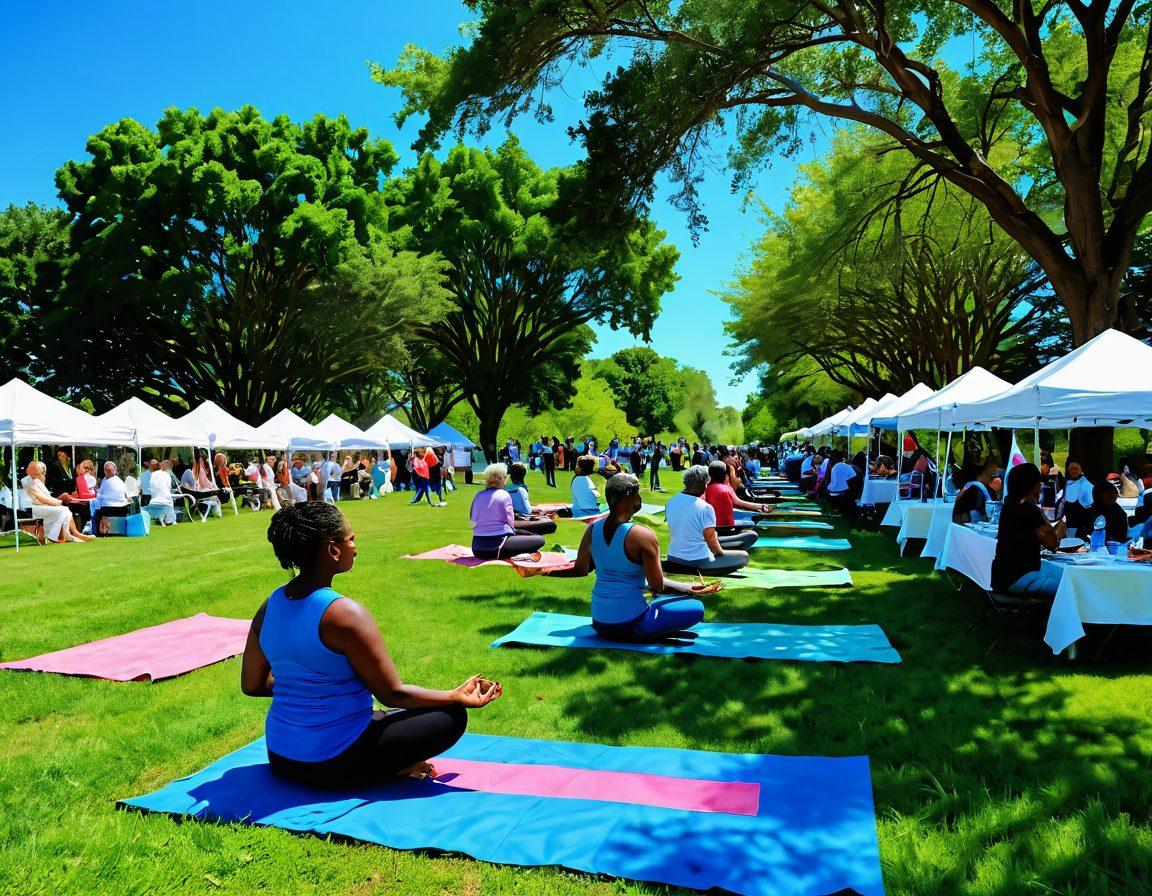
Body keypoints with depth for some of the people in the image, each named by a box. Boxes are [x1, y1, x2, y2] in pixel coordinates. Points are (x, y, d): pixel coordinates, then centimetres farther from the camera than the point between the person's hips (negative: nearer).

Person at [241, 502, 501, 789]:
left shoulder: (269, 606, -1)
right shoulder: (345, 614, -23)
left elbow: (252, 685, 9)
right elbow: (392, 694, -16)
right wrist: (458, 696, -4)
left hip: (280, 760, 7)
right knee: (451, 716, 0)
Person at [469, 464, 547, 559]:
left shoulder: (479, 495, 8)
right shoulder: (504, 495, -7)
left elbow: (472, 519, 11)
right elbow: (510, 522, -5)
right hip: (497, 545, -7)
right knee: (539, 540, -6)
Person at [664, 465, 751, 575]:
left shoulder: (670, 502, -1)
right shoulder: (705, 508, -19)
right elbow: (710, 538, -17)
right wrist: (721, 552, 2)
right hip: (698, 561, -7)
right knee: (744, 556, 5)